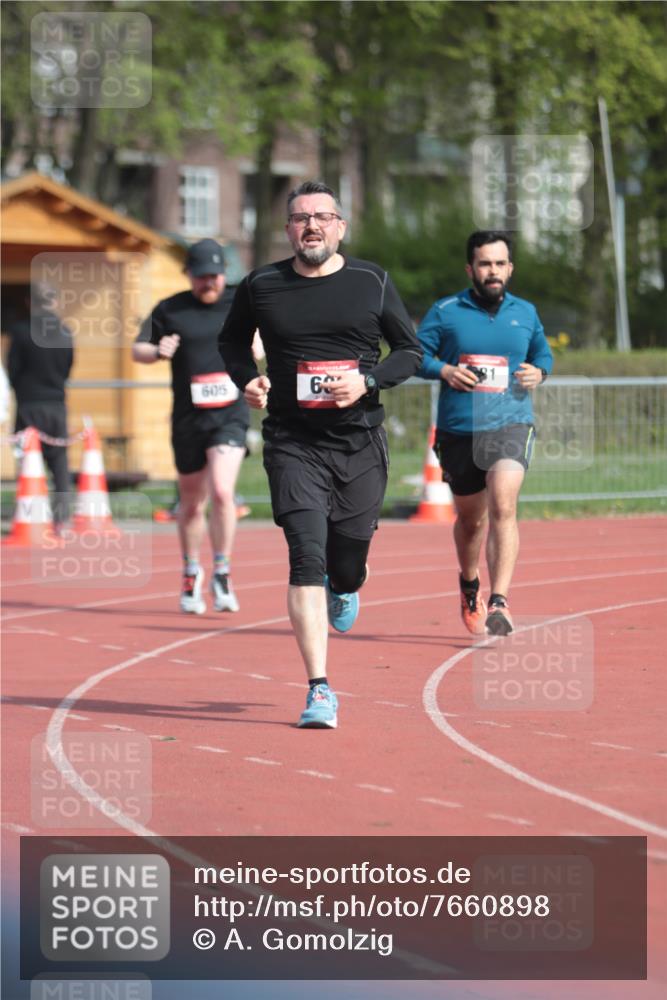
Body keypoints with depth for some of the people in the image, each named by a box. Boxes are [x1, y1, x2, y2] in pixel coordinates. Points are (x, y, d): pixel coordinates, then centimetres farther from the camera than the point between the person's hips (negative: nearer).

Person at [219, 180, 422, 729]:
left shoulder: (372, 282, 3)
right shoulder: (261, 287, 3)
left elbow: (412, 350, 8)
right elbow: (232, 340, 21)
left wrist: (367, 381, -10)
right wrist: (248, 379, 0)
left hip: (360, 443, 1)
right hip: (292, 443, -1)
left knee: (347, 565, 5)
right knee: (307, 557, -15)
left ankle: (345, 584, 47)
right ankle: (320, 690, -13)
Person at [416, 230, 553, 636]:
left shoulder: (525, 313, 9)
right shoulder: (445, 312, 1)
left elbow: (543, 353, 23)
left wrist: (539, 372, 1)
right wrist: (444, 370, -15)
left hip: (511, 424, -1)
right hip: (458, 430, 1)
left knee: (503, 507, -23)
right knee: (470, 518, 14)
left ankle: (499, 602, -27)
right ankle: (469, 585, 44)